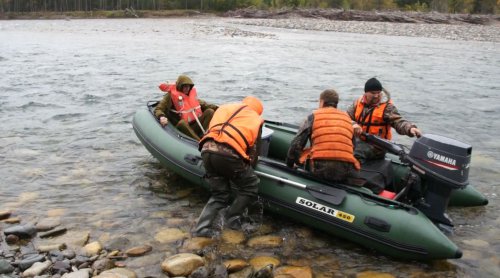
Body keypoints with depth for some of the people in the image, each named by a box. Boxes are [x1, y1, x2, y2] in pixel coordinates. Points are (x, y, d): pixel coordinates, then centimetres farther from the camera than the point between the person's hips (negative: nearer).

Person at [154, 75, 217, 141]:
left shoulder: (192, 93, 12)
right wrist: (161, 117, -31)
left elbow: (202, 104, 22)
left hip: (196, 125, 5)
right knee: (182, 123, -38)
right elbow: (158, 109, -7)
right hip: (184, 127, -5)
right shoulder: (171, 96, -5)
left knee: (210, 111, -10)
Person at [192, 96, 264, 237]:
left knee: (219, 194, 21)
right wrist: (247, 169, 37)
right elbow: (254, 153, 20)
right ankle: (232, 218, 19)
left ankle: (202, 228, 11)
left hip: (207, 150, 5)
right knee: (250, 185, 20)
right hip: (228, 154, -5)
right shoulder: (256, 120, 23)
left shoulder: (224, 107, 31)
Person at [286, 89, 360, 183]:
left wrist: (290, 164, 20)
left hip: (319, 169, -3)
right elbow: (352, 147, 21)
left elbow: (296, 144, 7)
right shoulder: (347, 118, 20)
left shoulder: (313, 117, 10)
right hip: (346, 171, 3)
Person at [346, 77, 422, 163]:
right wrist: (353, 124, -19)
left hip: (376, 145, -5)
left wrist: (410, 128, -34)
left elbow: (398, 121, -12)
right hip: (358, 140, 6)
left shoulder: (387, 106, -3)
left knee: (354, 154, -30)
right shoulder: (358, 103, 8)